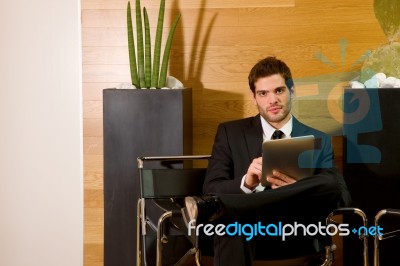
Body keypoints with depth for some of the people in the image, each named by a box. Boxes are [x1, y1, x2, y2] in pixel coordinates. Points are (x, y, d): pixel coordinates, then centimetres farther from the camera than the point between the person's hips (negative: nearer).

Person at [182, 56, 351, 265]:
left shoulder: (319, 142, 18)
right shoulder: (230, 133, 14)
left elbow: (342, 197, 6)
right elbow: (211, 190, 4)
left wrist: (298, 190, -16)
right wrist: (246, 183, -18)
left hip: (297, 235, 3)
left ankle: (218, 208, -38)